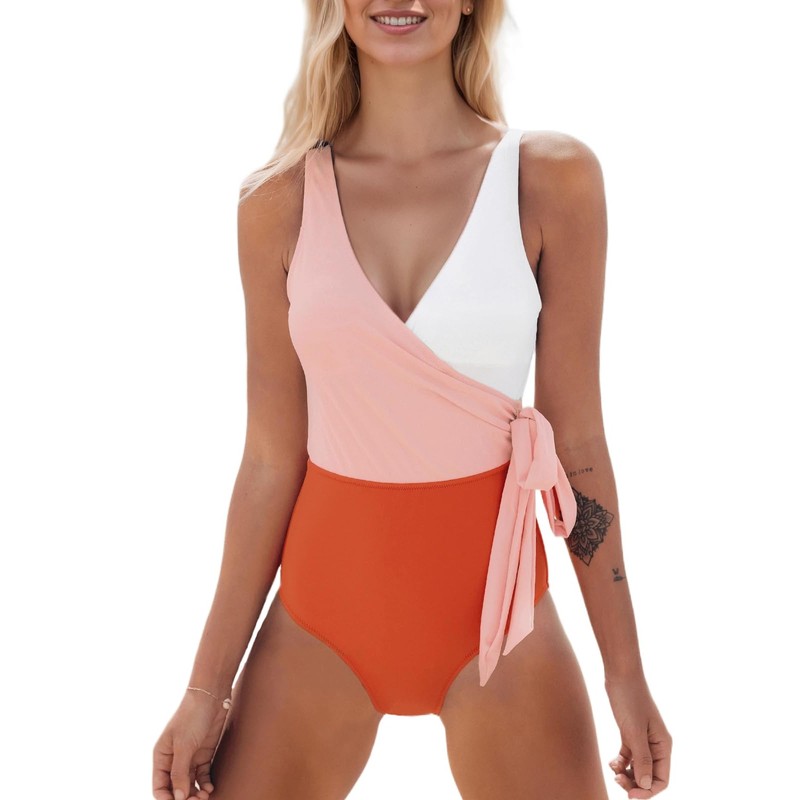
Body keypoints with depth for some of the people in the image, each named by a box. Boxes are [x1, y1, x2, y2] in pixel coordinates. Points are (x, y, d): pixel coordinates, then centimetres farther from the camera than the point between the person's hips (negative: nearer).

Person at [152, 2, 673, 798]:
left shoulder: (552, 179, -6)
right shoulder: (280, 201, -3)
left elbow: (576, 439, -3)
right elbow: (271, 459, 0)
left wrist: (626, 674, 0)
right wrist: (208, 687, 1)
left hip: (494, 608, -1)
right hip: (323, 608, 1)